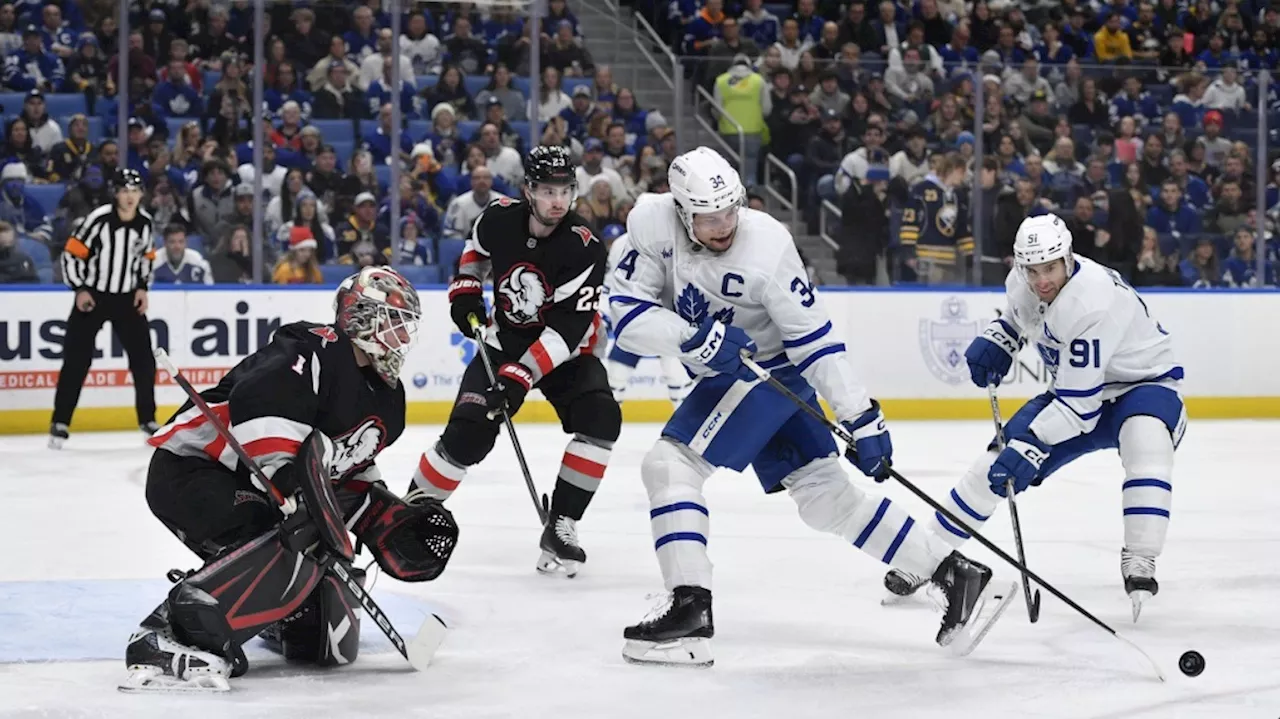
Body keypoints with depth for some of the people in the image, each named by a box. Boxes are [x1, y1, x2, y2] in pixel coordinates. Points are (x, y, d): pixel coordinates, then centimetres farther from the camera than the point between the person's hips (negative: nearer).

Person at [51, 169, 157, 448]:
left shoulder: (145, 222, -1)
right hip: (92, 297, -4)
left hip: (128, 298, 4)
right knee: (76, 360, -6)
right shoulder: (98, 219, -17)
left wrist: (143, 287, 4)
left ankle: (147, 420, 15)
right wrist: (80, 289, -17)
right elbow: (71, 253, -12)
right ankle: (60, 423, -1)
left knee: (144, 360, 2)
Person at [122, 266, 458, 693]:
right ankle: (169, 638, -40)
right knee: (296, 545, -37)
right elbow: (258, 407, -34)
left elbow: (352, 472, 21)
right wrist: (296, 485, -40)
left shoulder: (385, 402, 12)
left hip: (257, 494, 9)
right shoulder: (318, 352, -18)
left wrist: (394, 521, 5)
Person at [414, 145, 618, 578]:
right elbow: (475, 252, 14)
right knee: (466, 437, -14)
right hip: (503, 342, 2)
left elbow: (567, 329, -29)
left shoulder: (583, 249, -24)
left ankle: (560, 528, -18)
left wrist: (520, 378, -36)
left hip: (566, 351, -2)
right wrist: (465, 292, -3)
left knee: (599, 418, -26)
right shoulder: (499, 220, -13)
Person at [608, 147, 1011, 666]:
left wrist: (862, 419, -20)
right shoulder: (652, 224, -14)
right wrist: (693, 339, -30)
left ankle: (690, 611, -16)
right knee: (823, 495, 5)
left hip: (772, 370, -5)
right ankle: (955, 574, 9)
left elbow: (814, 339, -21)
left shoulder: (767, 248, -25)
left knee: (669, 463, -17)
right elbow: (627, 311, -14)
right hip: (721, 371, 5)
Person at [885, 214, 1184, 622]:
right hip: (1077, 387, 7)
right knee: (997, 462, -1)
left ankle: (1139, 566, -38)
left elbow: (1080, 405, -36)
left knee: (1146, 439, -40)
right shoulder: (1023, 282, -12)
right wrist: (994, 341, -4)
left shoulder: (1092, 303, -35)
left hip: (1142, 383, -7)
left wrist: (1030, 447, -39)